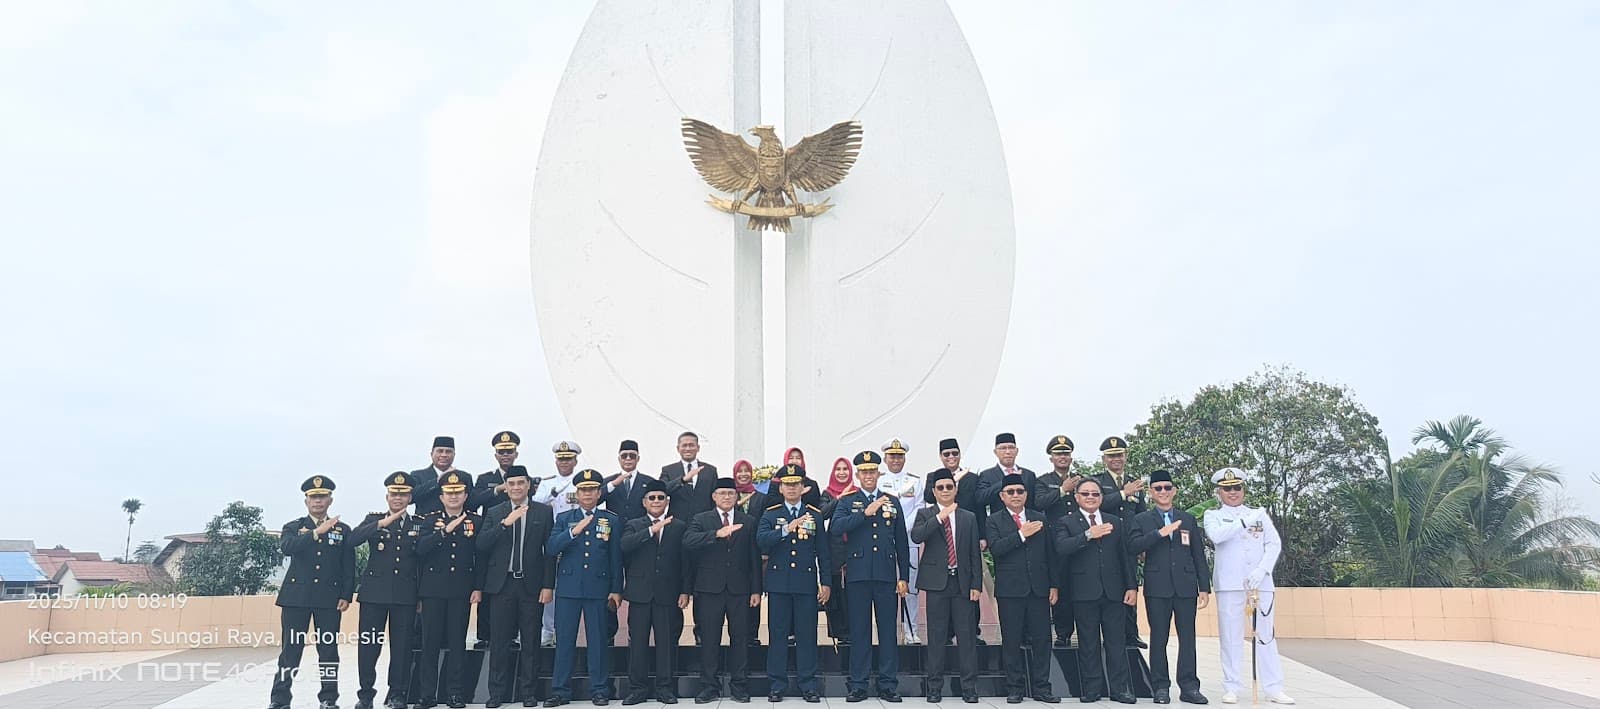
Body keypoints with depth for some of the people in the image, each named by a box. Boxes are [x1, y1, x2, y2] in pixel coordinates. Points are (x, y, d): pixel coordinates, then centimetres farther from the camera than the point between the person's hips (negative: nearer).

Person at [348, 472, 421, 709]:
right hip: (374, 592, 0)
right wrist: (382, 523, -19)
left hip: (406, 595, 0)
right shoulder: (373, 520, 10)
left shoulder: (419, 524, 11)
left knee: (402, 646, 1)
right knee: (368, 645, 0)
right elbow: (353, 540, -9)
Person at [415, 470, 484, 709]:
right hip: (434, 588, 0)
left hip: (462, 590, 0)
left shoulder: (476, 522, 6)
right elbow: (420, 548, -11)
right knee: (430, 642, 2)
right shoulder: (430, 520, 6)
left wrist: (479, 588, -2)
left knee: (457, 642, 3)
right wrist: (446, 530, -21)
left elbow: (481, 557, 5)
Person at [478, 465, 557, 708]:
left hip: (532, 585, -1)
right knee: (499, 641, 4)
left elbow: (550, 551, 1)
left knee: (530, 641, 4)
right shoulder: (495, 513, 8)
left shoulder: (544, 512, 4)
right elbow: (481, 545, -5)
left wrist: (548, 586, -4)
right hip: (502, 584, 1)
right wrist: (505, 523, -17)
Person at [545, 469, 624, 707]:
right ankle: (560, 690, 12)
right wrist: (573, 532, -17)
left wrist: (616, 590, 2)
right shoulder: (564, 519, 9)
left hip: (598, 589, -1)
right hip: (568, 588, 1)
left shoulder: (612, 520, 7)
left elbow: (616, 557, 6)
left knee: (598, 640, 3)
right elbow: (550, 549, -4)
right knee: (564, 640, 4)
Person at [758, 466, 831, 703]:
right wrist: (787, 529, -22)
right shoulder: (770, 514, 7)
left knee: (807, 636, 2)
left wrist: (825, 583, 3)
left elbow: (823, 551, 8)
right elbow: (761, 541, -11)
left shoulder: (815, 515, 9)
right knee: (778, 635, 3)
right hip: (778, 583, 0)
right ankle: (776, 686, 11)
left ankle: (808, 686, 11)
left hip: (806, 583, 0)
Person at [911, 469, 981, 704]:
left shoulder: (969, 518, 12)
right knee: (936, 636, 2)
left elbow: (975, 554, 10)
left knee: (966, 635, 1)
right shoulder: (925, 514, 6)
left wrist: (976, 585, 2)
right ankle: (934, 686, 10)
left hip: (962, 582, 2)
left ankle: (969, 687, 7)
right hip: (937, 581, -2)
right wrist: (939, 517, -20)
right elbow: (916, 536, -15)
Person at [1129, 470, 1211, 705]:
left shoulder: (1188, 519, 15)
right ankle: (1160, 687, 8)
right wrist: (1160, 533, -17)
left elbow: (1199, 555, 13)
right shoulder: (1141, 520, 8)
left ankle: (1189, 687, 8)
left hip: (1186, 586, 2)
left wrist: (1205, 587, 7)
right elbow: (1133, 546, -10)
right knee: (1158, 638, 2)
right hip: (1157, 588, -2)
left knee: (1187, 637, 2)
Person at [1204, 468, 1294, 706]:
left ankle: (1274, 689, 6)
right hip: (1229, 584, -2)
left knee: (1266, 635, 3)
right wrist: (1245, 521, -13)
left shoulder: (1259, 513, 14)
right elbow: (1215, 535, -13)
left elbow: (1275, 543, 5)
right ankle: (1232, 688, 4)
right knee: (1230, 637, -1)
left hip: (1260, 583, 2)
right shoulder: (1213, 515, 8)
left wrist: (1261, 571, -9)